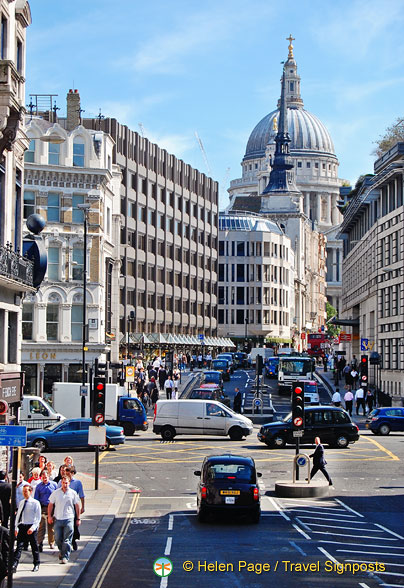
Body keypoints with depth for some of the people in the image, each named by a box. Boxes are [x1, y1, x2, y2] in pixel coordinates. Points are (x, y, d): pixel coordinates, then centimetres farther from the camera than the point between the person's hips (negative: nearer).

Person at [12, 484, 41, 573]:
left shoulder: (35, 503, -5)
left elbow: (38, 518, -8)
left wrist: (33, 528, -19)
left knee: (34, 546, 7)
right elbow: (18, 516, 16)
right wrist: (16, 528, 9)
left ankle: (36, 565, 22)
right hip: (22, 526, 4)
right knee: (19, 546, -5)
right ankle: (14, 566, -13)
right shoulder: (21, 503, 11)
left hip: (31, 527, -4)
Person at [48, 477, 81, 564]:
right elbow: (50, 505, 11)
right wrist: (49, 516, 3)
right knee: (58, 538, 5)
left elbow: (77, 506, 8)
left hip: (69, 519, -2)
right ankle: (61, 550, 32)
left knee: (67, 540, -6)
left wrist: (78, 519, 7)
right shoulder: (55, 493, 5)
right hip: (58, 519, 2)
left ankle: (65, 557, -4)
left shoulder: (73, 493, 2)